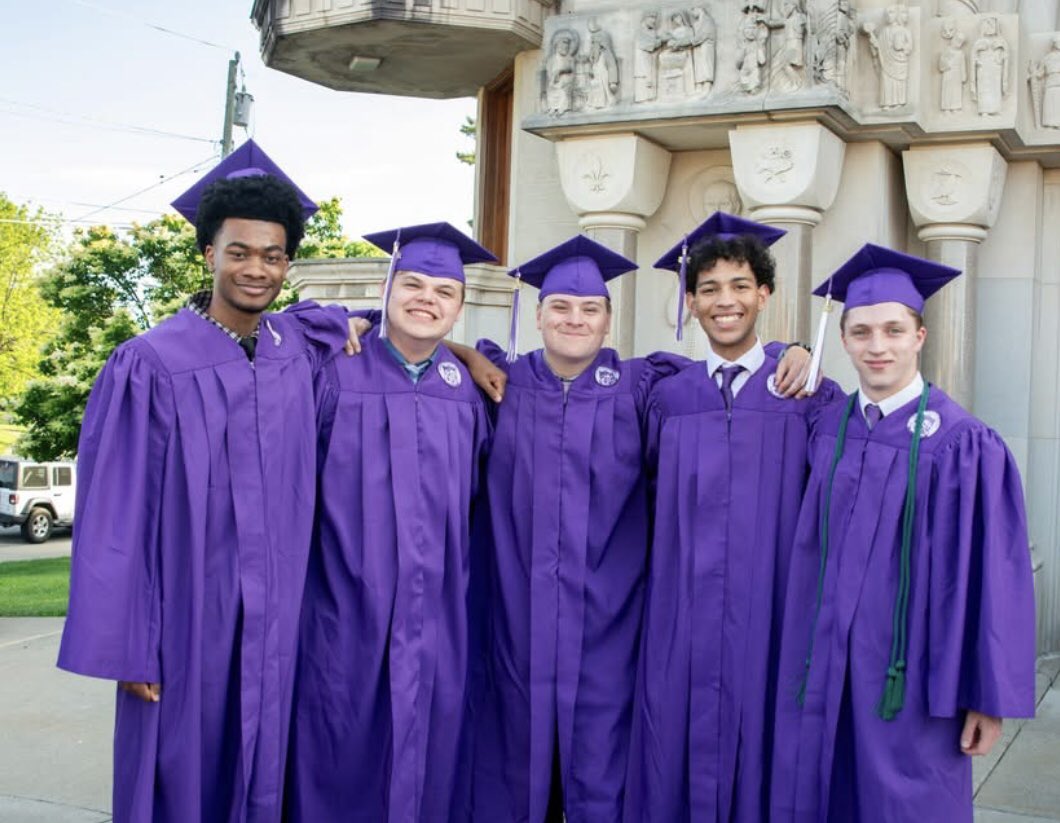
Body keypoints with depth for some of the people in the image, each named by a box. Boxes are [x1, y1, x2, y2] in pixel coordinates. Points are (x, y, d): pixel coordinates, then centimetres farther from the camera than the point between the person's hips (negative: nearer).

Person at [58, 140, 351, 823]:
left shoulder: (303, 348, 3)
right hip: (186, 623, -4)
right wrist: (126, 649, -9)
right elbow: (114, 517, -8)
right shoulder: (150, 366, -9)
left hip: (275, 625, 4)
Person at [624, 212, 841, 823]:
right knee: (675, 760, 7)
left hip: (769, 617, -2)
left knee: (758, 755, 5)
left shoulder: (810, 395, -1)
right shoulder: (668, 398, 7)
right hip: (681, 619, 2)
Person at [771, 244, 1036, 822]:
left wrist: (990, 697, -8)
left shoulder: (962, 443, -10)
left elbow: (995, 575, -8)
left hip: (911, 677, -4)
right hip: (826, 670, 4)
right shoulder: (825, 428, 4)